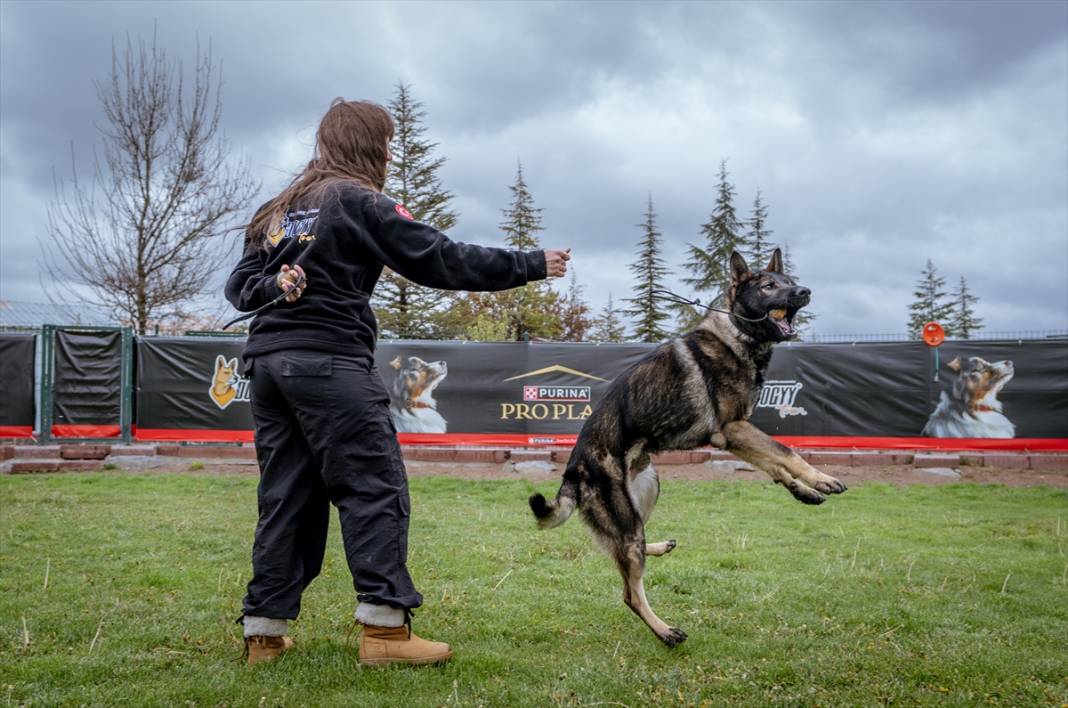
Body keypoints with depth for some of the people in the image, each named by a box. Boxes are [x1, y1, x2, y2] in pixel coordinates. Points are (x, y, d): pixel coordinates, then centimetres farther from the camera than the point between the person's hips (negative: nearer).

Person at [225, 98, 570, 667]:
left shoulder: (278, 210, 21)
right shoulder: (359, 203, -2)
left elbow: (239, 285, 16)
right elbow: (442, 261, -4)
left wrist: (273, 288, -5)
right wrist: (531, 266, 1)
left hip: (267, 362, 8)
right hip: (330, 362, -8)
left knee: (286, 495, 11)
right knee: (374, 489, -5)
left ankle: (265, 631, 12)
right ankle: (383, 628, -9)